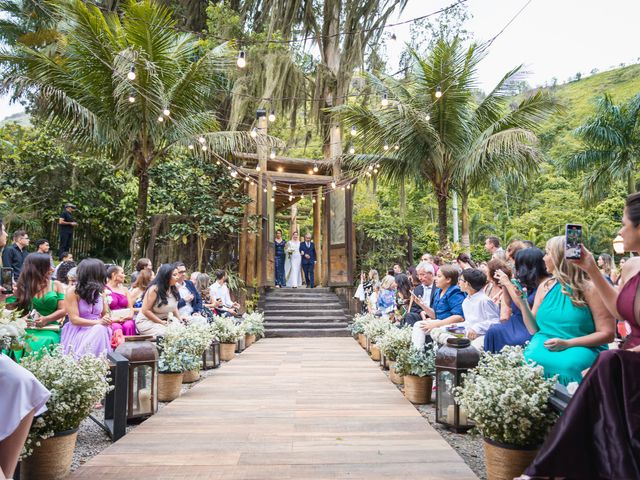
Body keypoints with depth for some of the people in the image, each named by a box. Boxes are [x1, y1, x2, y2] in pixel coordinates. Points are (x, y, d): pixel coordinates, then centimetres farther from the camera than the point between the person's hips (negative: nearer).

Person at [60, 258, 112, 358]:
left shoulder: (100, 291, 8)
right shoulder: (72, 292, -8)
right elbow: (74, 319, -14)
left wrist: (106, 320, -7)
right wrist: (98, 322, -25)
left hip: (98, 331, 4)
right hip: (78, 332, -4)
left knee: (101, 331, -30)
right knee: (99, 330, -33)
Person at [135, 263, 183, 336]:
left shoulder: (174, 289, 3)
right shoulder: (154, 289, -17)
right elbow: (145, 310, -16)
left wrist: (179, 318, 0)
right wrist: (161, 322, -18)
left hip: (166, 321, 6)